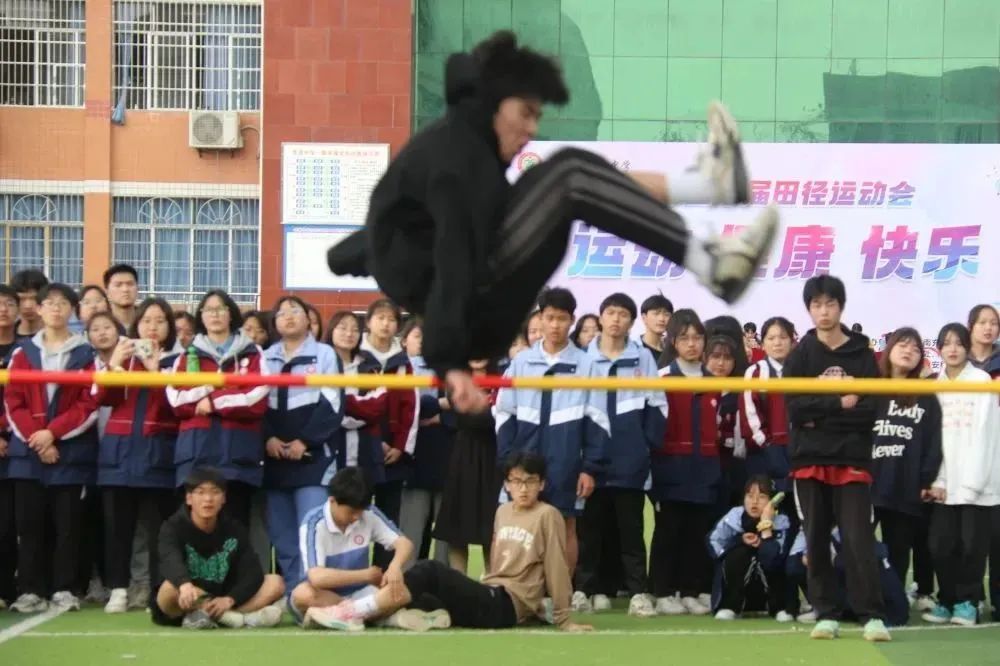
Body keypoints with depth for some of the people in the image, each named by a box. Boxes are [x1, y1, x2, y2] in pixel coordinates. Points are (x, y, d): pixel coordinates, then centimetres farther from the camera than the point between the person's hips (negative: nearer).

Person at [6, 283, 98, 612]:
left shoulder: (85, 355, 4)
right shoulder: (23, 352, 9)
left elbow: (89, 405, -3)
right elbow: (13, 402, 3)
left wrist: (53, 433, -12)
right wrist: (35, 437, -10)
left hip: (71, 451, -1)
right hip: (28, 451, 2)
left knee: (67, 522, -1)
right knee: (29, 522, 0)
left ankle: (64, 589, 4)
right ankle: (31, 590, 3)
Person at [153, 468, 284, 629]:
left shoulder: (234, 530, 0)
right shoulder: (174, 527, -12)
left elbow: (252, 573, -9)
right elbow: (171, 561, -35)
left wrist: (229, 600, -28)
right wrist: (184, 584, -58)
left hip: (220, 602, 4)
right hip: (182, 606, -4)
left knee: (275, 583, -13)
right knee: (172, 587, -38)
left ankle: (203, 616, -28)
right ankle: (247, 617, -31)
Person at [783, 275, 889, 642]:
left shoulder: (862, 354, 4)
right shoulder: (800, 355, 6)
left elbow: (871, 409, -5)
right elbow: (794, 408, -6)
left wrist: (821, 415, -12)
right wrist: (839, 405, -14)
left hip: (852, 459, -1)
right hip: (810, 459, 2)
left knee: (859, 539, -7)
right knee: (817, 539, 5)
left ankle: (872, 615, -5)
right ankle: (827, 613, 12)